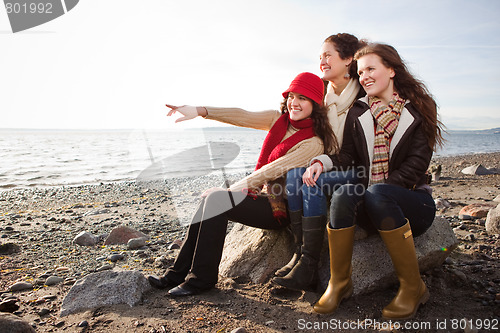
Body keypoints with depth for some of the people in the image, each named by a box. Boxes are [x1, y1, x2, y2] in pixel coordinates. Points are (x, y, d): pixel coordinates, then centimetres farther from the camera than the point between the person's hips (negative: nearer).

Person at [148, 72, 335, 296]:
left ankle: (202, 277, -10)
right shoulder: (280, 120, 6)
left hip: (279, 209, -7)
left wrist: (229, 191, -16)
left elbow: (272, 170, -19)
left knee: (217, 198, -21)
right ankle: (179, 273, -1)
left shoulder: (313, 143, -15)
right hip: (263, 196, 7)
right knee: (210, 197, -10)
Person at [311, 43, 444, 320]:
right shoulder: (357, 114, 12)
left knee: (376, 194, -36)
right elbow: (347, 157, 5)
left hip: (412, 200, -2)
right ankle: (339, 283, -20)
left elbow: (417, 163, -8)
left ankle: (413, 287, -19)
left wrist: (381, 187, -19)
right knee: (344, 192, -31)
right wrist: (322, 161, -16)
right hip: (372, 204, 2)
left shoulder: (418, 110, 2)